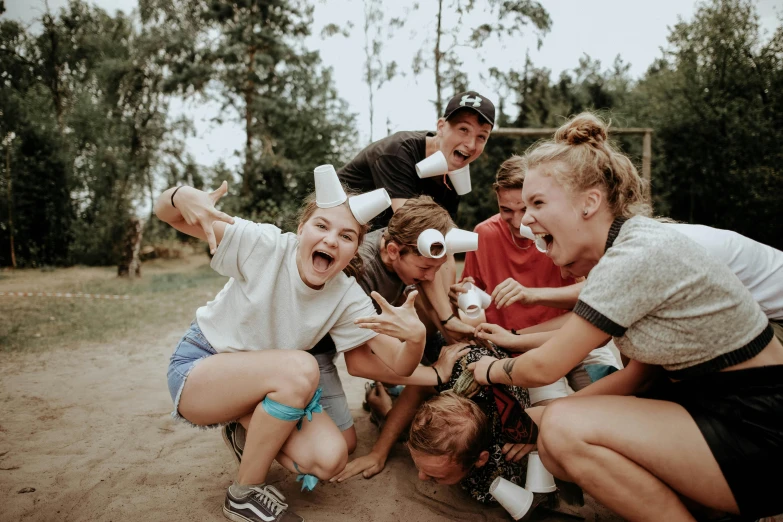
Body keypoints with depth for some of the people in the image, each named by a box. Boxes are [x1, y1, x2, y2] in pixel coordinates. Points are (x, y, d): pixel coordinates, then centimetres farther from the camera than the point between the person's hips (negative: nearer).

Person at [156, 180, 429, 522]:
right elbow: (165, 211, -19)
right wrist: (183, 196, -45)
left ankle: (247, 427, 10)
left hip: (262, 386, 4)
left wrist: (416, 335, -39)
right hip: (196, 369, -3)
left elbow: (401, 366, -15)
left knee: (329, 459, -20)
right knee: (300, 367, -33)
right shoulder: (265, 245, -23)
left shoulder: (348, 298, -14)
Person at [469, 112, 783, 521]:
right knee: (556, 448, -2)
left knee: (565, 430, -22)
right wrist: (548, 413, 1)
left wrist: (491, 370, 2)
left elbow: (544, 367, -19)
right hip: (710, 401, 8)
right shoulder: (624, 247, 3)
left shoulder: (636, 256, -25)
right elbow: (640, 373, 6)